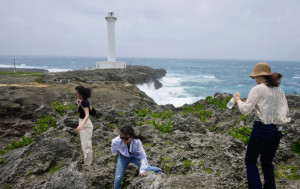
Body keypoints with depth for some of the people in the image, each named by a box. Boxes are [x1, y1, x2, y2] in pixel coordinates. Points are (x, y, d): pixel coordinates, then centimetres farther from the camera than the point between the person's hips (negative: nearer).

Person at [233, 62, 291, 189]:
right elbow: (285, 111, 12)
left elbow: (245, 110, -15)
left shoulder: (258, 89, -12)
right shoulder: (279, 90, 7)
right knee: (267, 162, 23)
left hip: (262, 130, -7)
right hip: (277, 131, 7)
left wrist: (238, 99, 1)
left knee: (250, 161, 10)